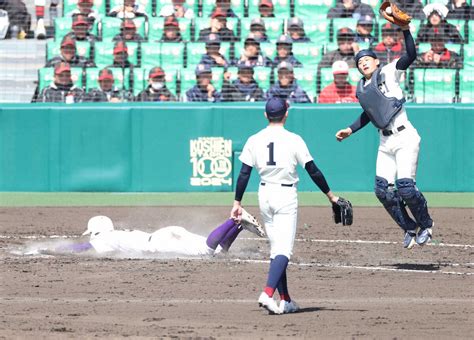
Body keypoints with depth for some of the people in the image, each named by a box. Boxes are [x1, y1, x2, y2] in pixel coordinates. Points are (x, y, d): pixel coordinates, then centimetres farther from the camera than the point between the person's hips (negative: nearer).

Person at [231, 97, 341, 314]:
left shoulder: (255, 140, 1)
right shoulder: (294, 140, -8)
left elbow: (244, 174, 0)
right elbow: (313, 171, -5)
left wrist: (237, 203, 5)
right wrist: (330, 195, 5)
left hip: (265, 195, 4)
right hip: (286, 195, -4)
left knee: (276, 249, 14)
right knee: (283, 250, -9)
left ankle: (285, 301, 14)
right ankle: (268, 294, -28)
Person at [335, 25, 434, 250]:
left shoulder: (389, 73, -2)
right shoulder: (361, 90, 15)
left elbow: (411, 55, -15)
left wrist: (406, 30, -24)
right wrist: (350, 130, 22)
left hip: (405, 138, -7)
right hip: (385, 144, 7)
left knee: (405, 187, -15)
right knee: (383, 190, 0)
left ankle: (426, 225, 7)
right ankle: (410, 229, 16)